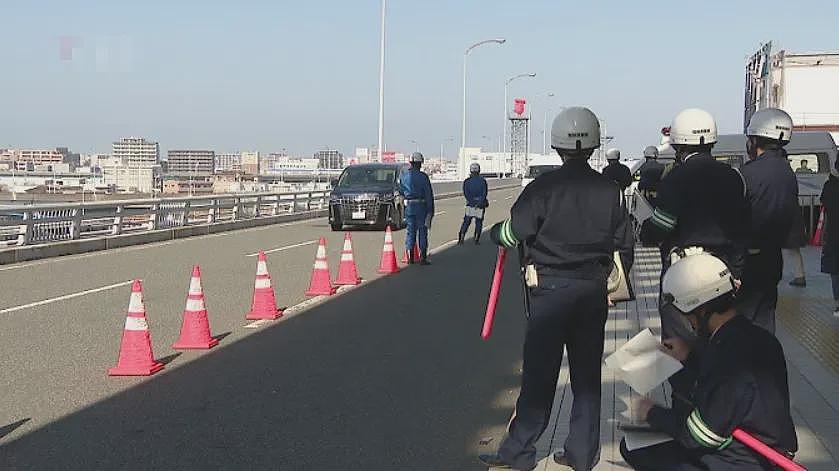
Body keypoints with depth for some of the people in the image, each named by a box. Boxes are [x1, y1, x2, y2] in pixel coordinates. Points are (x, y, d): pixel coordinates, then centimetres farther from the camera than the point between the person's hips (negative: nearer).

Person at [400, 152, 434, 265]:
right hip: (421, 206, -4)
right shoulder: (423, 176, -10)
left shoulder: (404, 175, 3)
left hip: (409, 206, 4)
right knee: (422, 231, 3)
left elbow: (402, 191, 12)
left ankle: (410, 256, 10)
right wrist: (430, 210, -4)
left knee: (410, 230, 11)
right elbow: (429, 194, -10)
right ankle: (423, 258, 3)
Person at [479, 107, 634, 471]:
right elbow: (624, 245, 7)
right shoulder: (609, 190, 3)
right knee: (587, 374, 11)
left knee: (539, 373, 2)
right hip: (594, 291, 4)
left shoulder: (544, 187, -9)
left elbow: (514, 233, -10)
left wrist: (494, 232, 12)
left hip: (550, 289, -3)